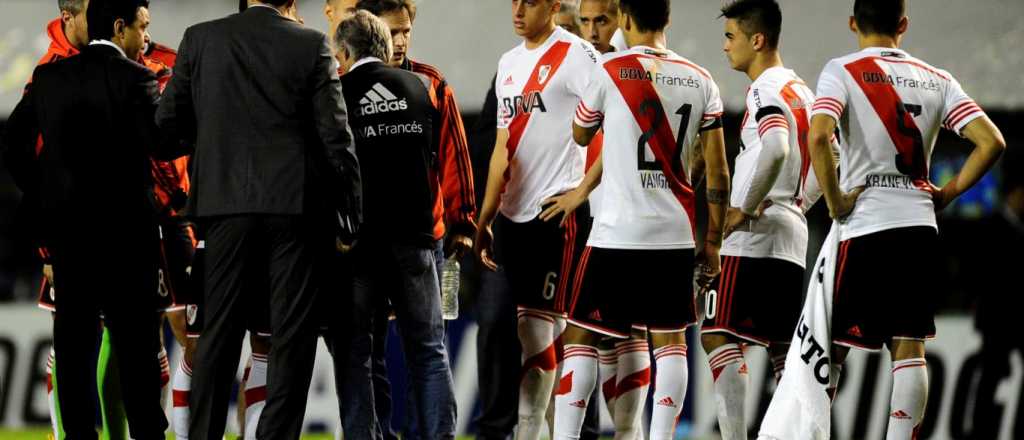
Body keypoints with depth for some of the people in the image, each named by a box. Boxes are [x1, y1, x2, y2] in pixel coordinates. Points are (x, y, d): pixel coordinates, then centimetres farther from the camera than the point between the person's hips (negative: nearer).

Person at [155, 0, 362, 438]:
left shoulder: (200, 39, 1)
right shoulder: (311, 45, -4)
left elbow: (169, 117, 5)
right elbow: (334, 134, -5)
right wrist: (351, 205, 3)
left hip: (225, 201, 2)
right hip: (296, 204, -2)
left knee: (219, 330, 8)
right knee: (291, 334, 3)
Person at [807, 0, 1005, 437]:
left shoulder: (842, 71, -2)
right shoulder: (937, 80, 9)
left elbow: (818, 136, -20)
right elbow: (991, 142, 2)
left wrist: (835, 201, -9)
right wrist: (945, 195, 10)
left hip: (866, 225, -3)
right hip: (919, 224, 3)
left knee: (832, 348, 3)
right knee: (909, 348, 4)